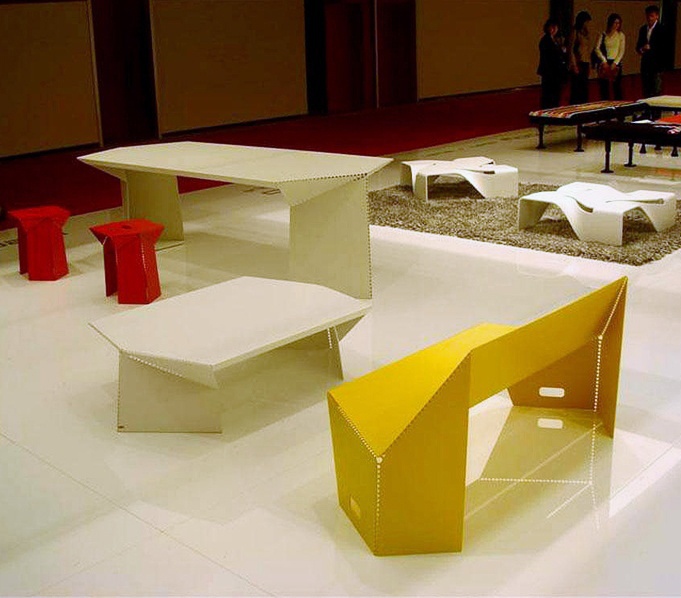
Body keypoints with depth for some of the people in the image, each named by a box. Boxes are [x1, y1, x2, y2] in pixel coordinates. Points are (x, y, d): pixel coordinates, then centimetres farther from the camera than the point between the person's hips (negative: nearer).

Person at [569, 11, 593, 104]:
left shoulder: (586, 33, 13)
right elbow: (571, 50, -11)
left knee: (584, 88, 9)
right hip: (578, 63, -7)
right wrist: (574, 65, -16)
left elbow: (588, 49, 19)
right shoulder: (575, 32, -8)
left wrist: (589, 65, 15)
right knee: (576, 89, -6)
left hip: (586, 63, 7)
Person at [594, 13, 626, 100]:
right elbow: (597, 48, 0)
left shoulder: (621, 35, 6)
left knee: (617, 85, -3)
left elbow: (622, 51, 1)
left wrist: (615, 63, -10)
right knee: (604, 86, -1)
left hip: (616, 63, 0)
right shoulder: (603, 35, 5)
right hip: (604, 63, 0)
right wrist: (604, 61, -9)